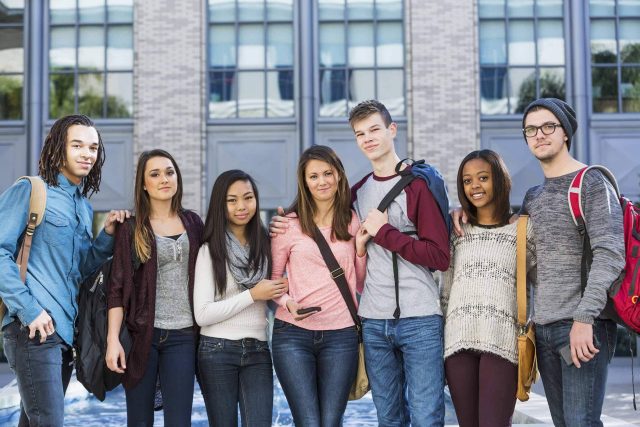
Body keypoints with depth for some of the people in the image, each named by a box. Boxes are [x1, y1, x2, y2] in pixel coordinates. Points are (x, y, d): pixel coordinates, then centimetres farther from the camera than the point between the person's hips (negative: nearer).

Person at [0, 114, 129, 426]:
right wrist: (29, 309, -16)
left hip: (67, 330, 8)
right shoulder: (29, 191, -3)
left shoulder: (84, 207, 19)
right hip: (34, 328, -8)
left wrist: (107, 235, 5)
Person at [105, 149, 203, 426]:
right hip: (142, 333, -1)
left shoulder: (192, 223, 10)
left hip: (182, 336, 2)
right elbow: (118, 288, -2)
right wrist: (113, 339, -11)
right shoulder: (131, 229, 2)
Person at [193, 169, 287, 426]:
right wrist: (252, 295, -13)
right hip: (217, 351, -2)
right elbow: (202, 314, -12)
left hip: (258, 352, 3)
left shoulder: (265, 244, 6)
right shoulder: (210, 250, -4)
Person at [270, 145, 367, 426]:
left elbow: (361, 284, 13)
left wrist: (361, 247, -2)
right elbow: (273, 276, 7)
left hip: (341, 334, 2)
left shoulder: (353, 223, 8)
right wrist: (286, 302, -11)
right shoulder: (289, 223, 1)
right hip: (293, 333, -2)